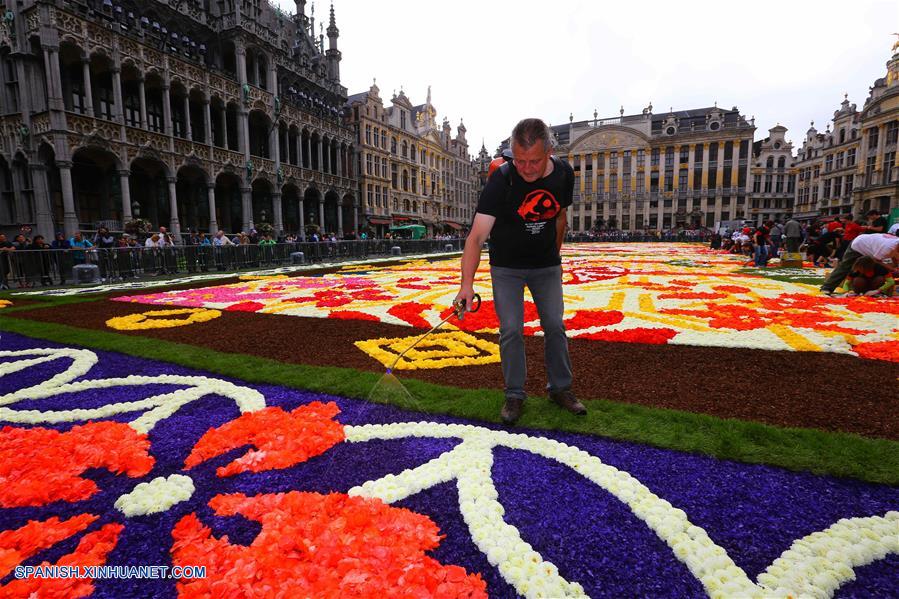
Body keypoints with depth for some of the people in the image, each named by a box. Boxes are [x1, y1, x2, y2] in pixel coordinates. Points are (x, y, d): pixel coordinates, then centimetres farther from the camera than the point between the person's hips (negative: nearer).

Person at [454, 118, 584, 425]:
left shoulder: (564, 174, -10)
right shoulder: (501, 180, -25)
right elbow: (477, 236, -33)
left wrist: (555, 257, 12)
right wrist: (467, 283, -44)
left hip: (546, 265, 4)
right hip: (506, 267, -3)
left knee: (555, 326, 6)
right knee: (511, 330, -4)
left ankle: (560, 388, 24)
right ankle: (515, 395, 12)